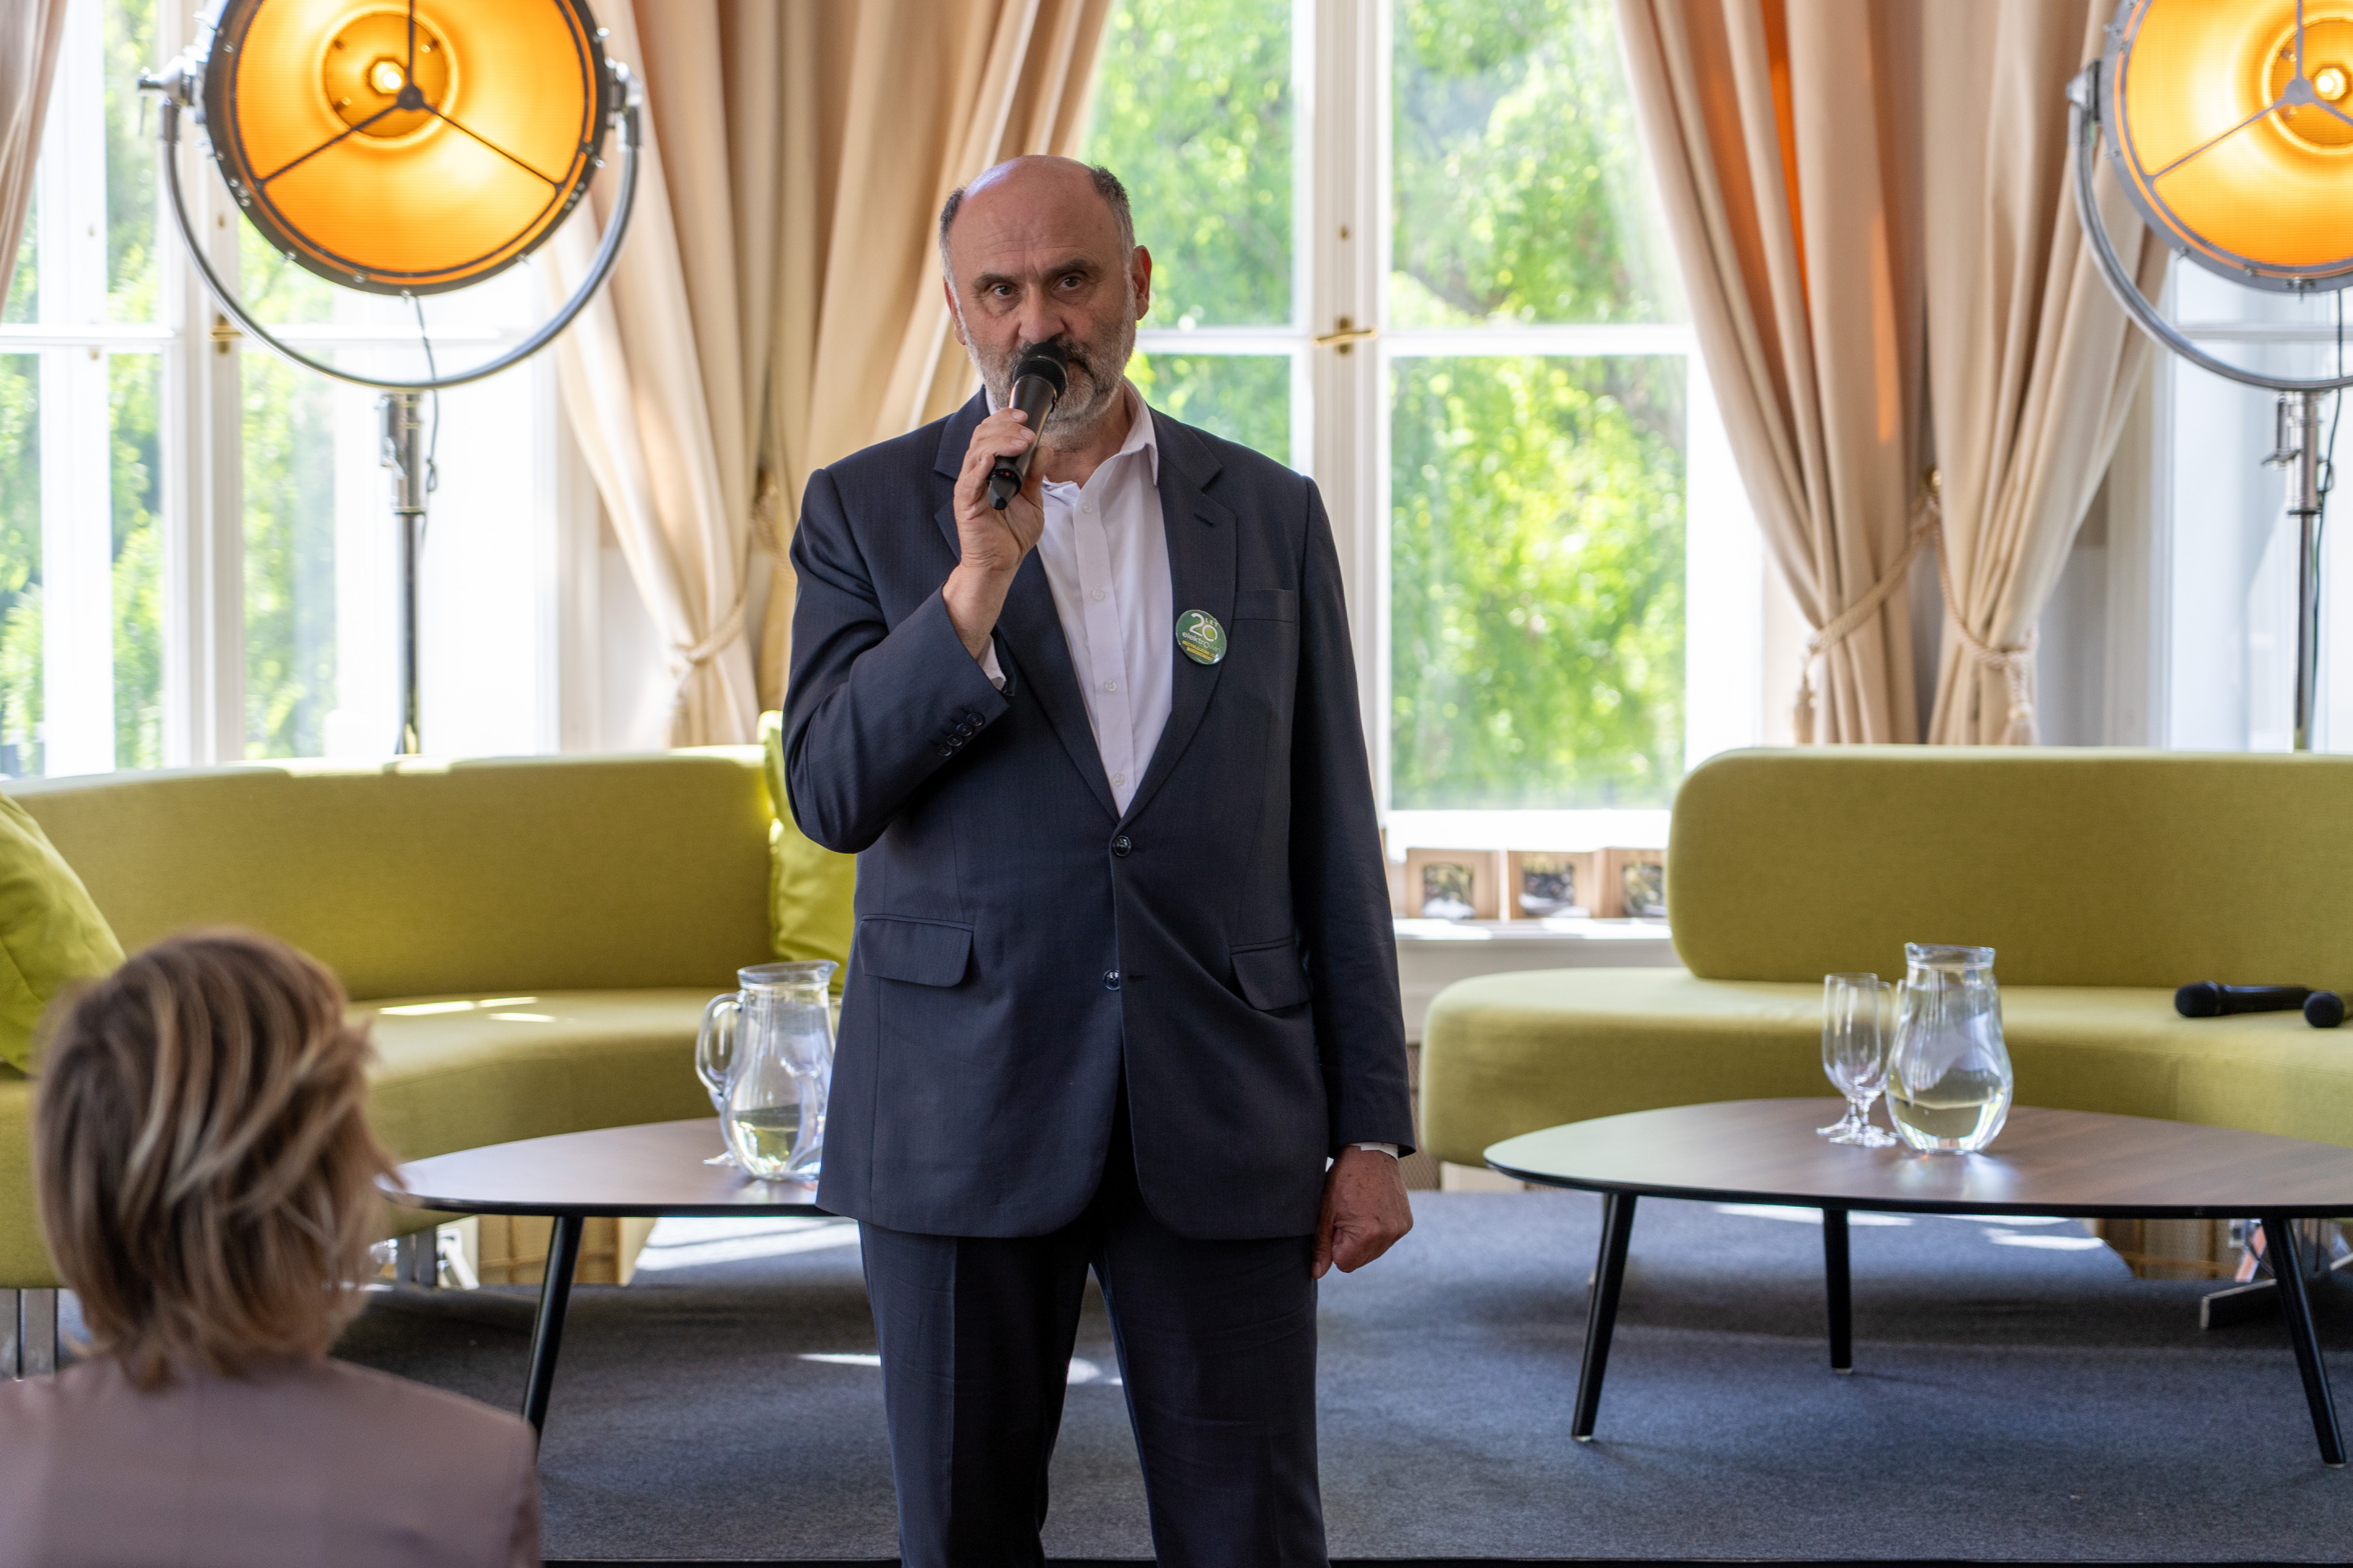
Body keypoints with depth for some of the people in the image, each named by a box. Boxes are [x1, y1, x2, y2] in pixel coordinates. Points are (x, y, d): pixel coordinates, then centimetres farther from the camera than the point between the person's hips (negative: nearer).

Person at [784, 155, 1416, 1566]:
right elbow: (829, 795, -7)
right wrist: (975, 584, -19)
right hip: (964, 1114, 0)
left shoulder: (1271, 516, 7)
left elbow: (1333, 841, 7)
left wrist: (1373, 1130, 3)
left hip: (1222, 1122, 1)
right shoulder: (868, 510, 4)